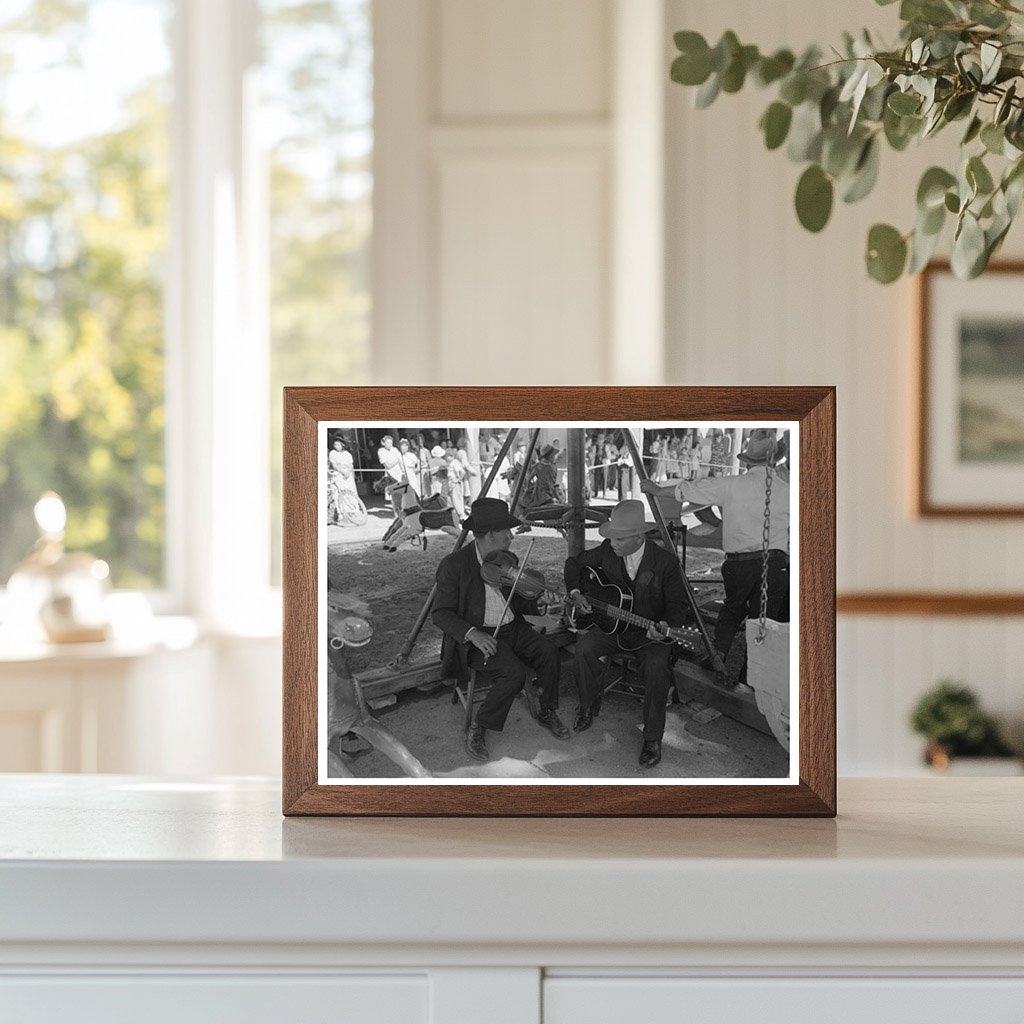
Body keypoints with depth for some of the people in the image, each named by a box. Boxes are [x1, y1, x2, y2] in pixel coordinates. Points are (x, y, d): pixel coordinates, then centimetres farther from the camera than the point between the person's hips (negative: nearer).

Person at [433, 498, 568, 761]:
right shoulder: (454, 565, -11)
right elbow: (441, 614, -12)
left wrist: (539, 601, -4)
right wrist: (472, 633, -28)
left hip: (512, 629, 6)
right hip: (478, 638, -6)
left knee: (548, 651, -20)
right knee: (514, 672, -30)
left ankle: (548, 713, 1)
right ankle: (478, 730, -14)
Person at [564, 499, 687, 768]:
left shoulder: (665, 562, -15)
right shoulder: (607, 551, -4)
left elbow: (677, 603, -8)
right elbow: (574, 562, 14)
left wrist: (664, 626, -28)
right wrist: (575, 593, -2)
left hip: (648, 633, -4)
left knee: (656, 667, -33)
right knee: (584, 648, -26)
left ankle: (653, 739, -19)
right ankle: (588, 706, 1)